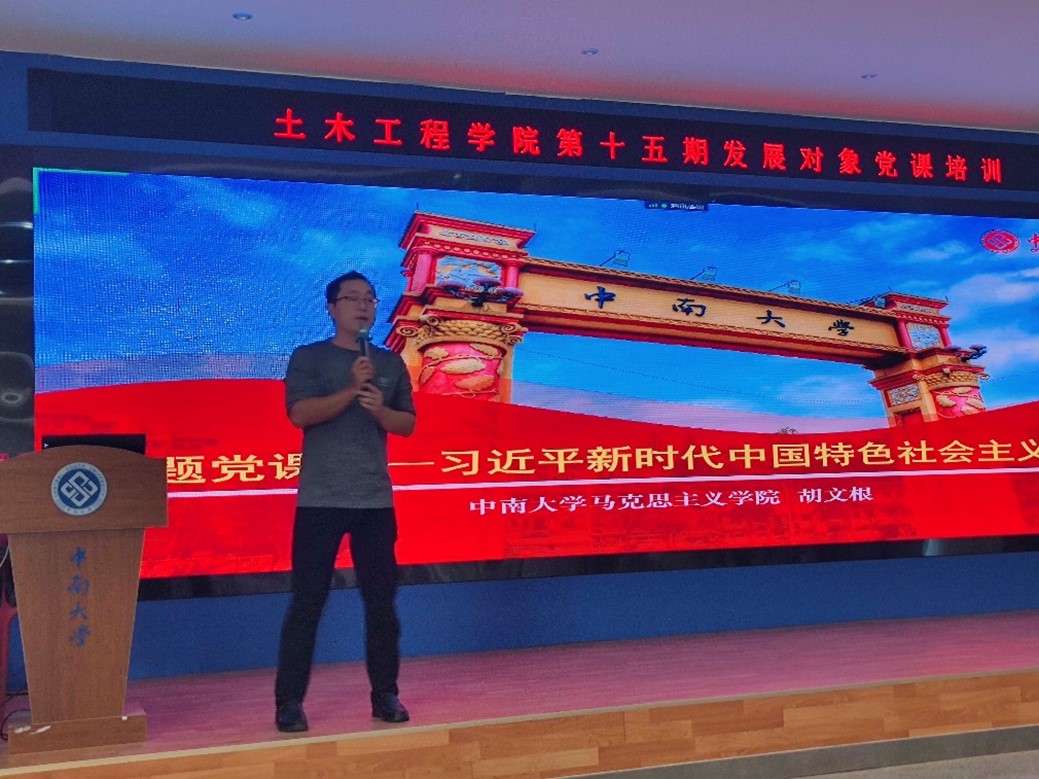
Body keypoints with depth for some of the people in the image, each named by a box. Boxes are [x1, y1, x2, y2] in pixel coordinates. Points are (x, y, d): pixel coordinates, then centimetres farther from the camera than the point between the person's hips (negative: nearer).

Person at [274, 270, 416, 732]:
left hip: (376, 500, 4)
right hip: (320, 500, -3)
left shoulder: (391, 363, 13)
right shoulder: (308, 358, 2)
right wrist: (352, 391, -19)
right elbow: (300, 413, -11)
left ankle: (385, 695, 17)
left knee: (382, 601, 6)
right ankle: (289, 702, 7)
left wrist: (379, 409, -11)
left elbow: (408, 424, 9)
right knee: (307, 602, -1)